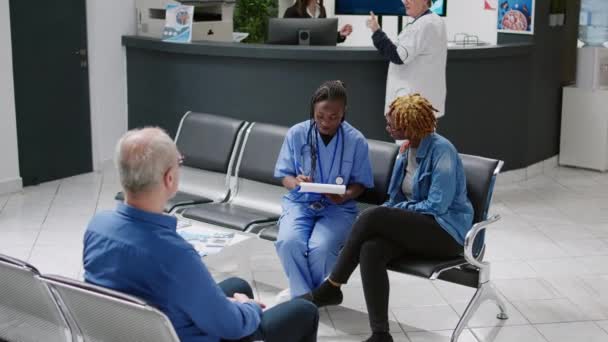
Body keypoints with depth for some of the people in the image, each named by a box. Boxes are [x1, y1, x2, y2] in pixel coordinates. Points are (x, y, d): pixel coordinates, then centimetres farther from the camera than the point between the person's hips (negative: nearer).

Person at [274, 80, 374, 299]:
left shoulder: (356, 141, -4)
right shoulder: (296, 134, -3)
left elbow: (360, 182, 3)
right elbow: (284, 175, 4)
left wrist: (345, 196, -20)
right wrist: (295, 181, -21)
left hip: (338, 207, -1)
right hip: (300, 202, 1)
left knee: (321, 248, -31)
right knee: (288, 242, -32)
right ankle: (303, 295, -11)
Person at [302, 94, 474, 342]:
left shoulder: (441, 151, -13)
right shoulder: (407, 149, 12)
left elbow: (437, 206, -19)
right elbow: (399, 199, 20)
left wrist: (395, 209, -11)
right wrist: (389, 211, -1)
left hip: (446, 231, -7)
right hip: (417, 227, 7)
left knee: (372, 217, -27)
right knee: (370, 250, -27)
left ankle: (331, 289, -12)